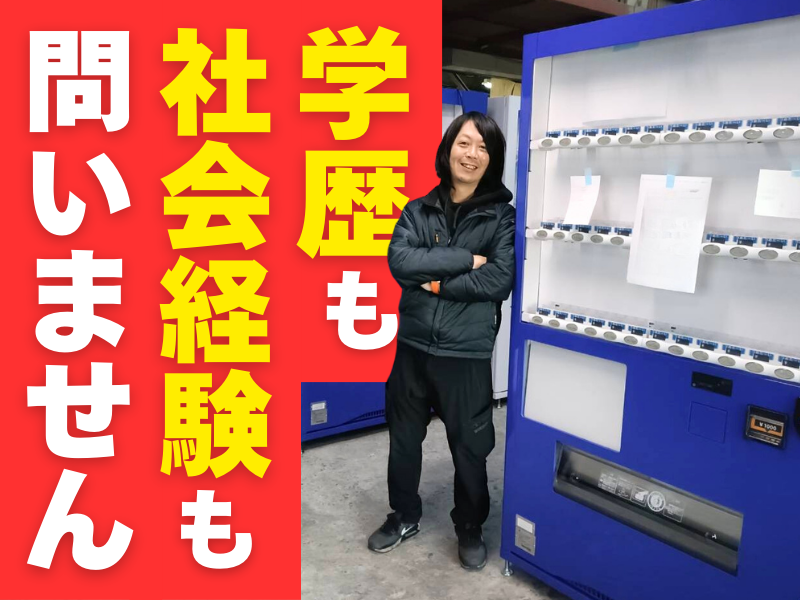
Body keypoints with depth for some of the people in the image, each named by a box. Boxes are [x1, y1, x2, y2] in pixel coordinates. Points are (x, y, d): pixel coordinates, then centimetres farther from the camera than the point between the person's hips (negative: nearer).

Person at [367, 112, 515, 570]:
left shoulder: (503, 216, -4)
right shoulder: (418, 210, 3)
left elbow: (499, 282, -17)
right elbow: (399, 262, -14)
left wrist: (436, 280, -15)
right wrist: (465, 260, -18)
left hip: (467, 353, -3)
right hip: (413, 345, 3)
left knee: (469, 446, 13)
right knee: (404, 437, 18)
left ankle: (471, 528, 38)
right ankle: (405, 516, 43)